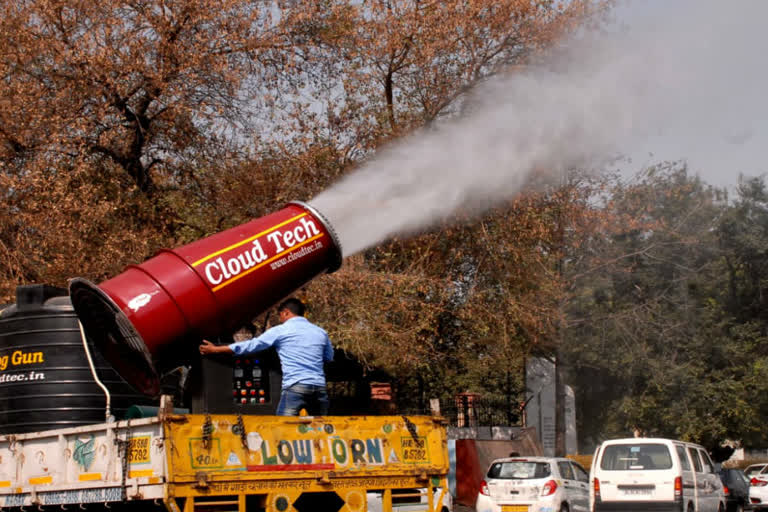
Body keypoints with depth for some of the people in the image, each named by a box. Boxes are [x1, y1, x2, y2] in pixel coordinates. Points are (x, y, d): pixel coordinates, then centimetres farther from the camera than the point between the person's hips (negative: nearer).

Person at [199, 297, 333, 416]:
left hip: (295, 387, -4)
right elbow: (329, 357, 30)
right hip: (319, 387, 4)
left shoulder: (280, 331, 4)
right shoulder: (321, 333, 16)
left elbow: (251, 345, 7)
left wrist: (215, 349, 14)